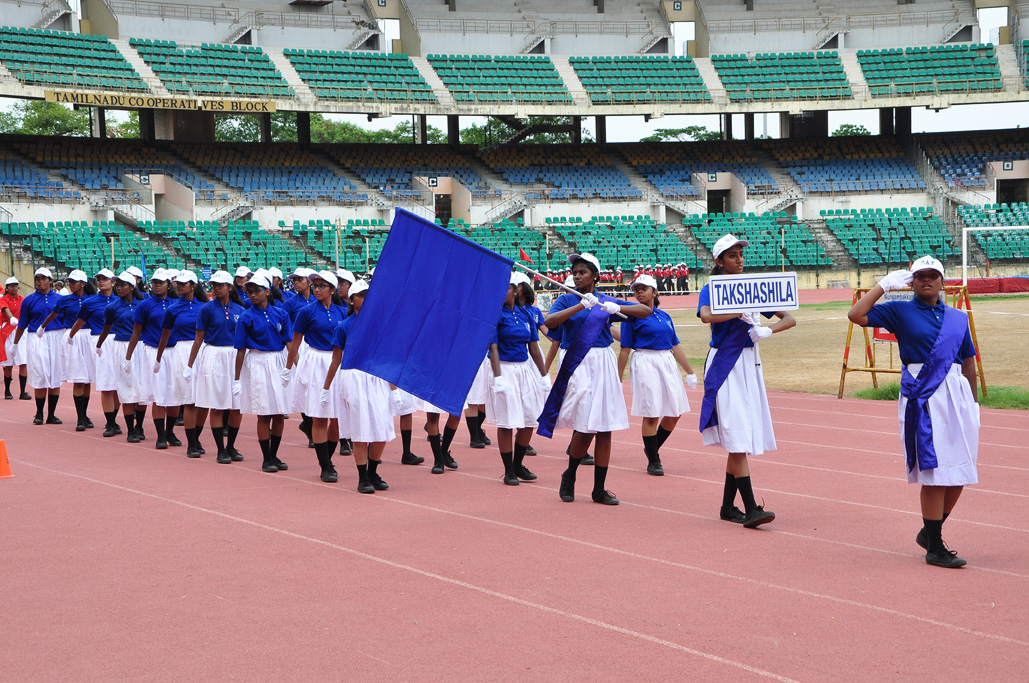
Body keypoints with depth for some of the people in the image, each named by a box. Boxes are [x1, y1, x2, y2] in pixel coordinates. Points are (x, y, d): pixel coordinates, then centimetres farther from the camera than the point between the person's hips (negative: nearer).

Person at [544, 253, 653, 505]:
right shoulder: (566, 300, 5)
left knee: (604, 428, 2)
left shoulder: (607, 301, 10)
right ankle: (569, 476, 14)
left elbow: (646, 311, 5)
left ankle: (599, 489, 9)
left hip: (604, 363, 3)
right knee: (585, 426, -12)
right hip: (578, 363, -3)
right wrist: (581, 306, -23)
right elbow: (550, 321, -15)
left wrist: (618, 308, -11)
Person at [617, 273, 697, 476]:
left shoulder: (665, 316, 13)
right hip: (645, 364, -6)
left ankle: (653, 448, 26)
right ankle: (653, 461, 8)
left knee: (675, 413, 5)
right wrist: (618, 379, -6)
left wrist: (689, 372, 17)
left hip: (668, 363, 6)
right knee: (651, 414, -4)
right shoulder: (633, 316, -2)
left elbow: (675, 346, 17)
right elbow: (625, 349, -3)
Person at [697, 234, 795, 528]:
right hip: (725, 363, -5)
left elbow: (790, 319, 10)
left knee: (740, 439, 7)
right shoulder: (711, 289, -1)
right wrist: (741, 313, -19)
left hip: (750, 363, 5)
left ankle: (728, 506, 15)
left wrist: (768, 330, -9)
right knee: (737, 438, -11)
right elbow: (706, 316, -24)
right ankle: (750, 508, -13)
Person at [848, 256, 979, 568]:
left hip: (957, 395, 5)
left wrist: (974, 402, 14)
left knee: (960, 471, 5)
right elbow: (856, 315, -9)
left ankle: (930, 532, 25)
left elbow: (968, 361, 17)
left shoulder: (958, 317, 13)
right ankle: (934, 548, 3)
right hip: (922, 397, -5)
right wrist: (885, 284, -4)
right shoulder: (900, 312, 3)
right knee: (935, 472, -6)